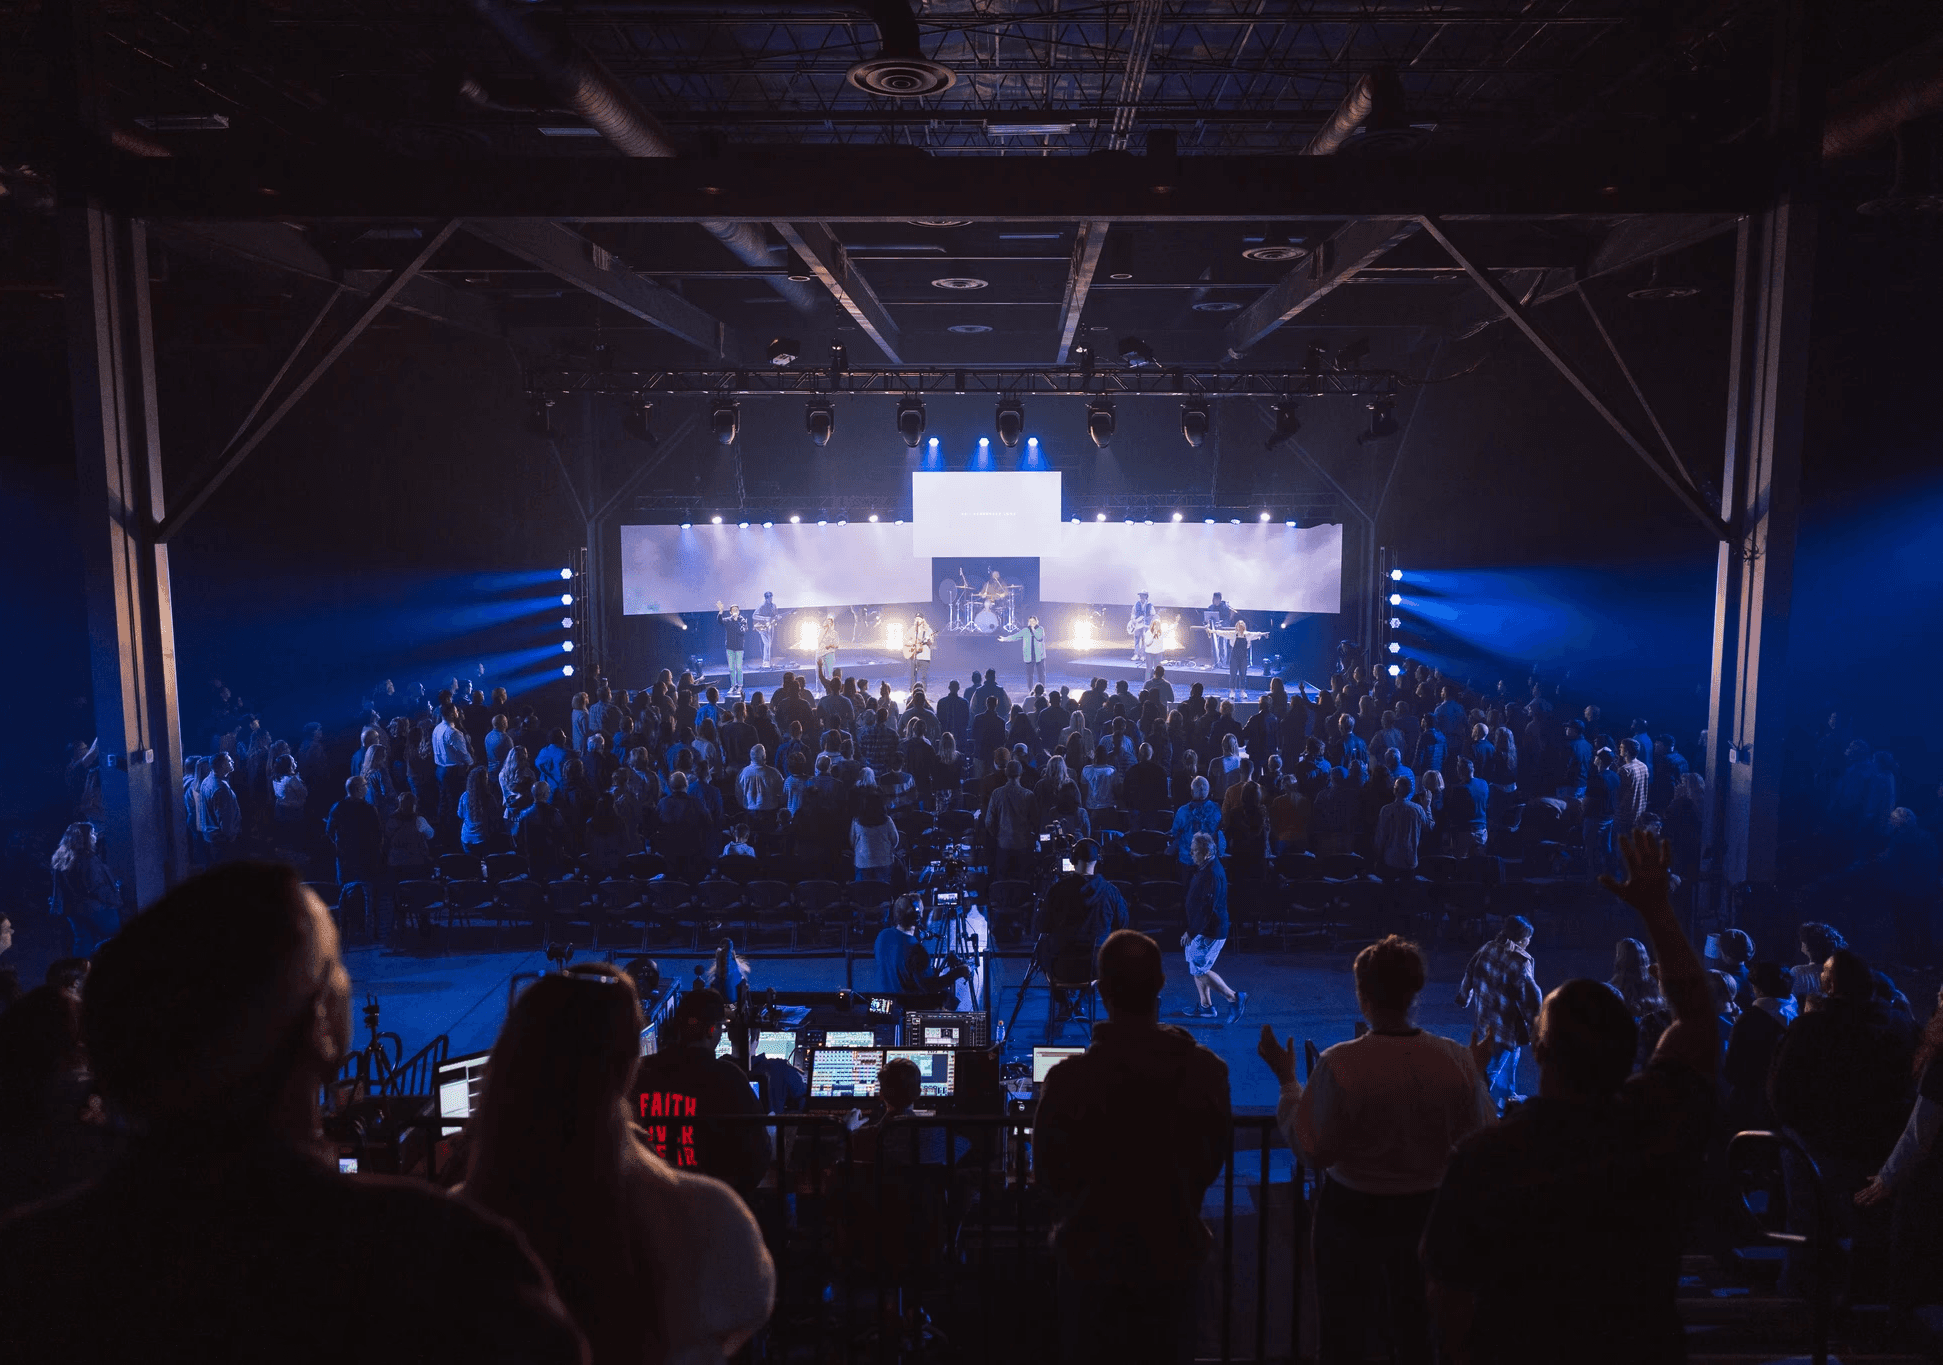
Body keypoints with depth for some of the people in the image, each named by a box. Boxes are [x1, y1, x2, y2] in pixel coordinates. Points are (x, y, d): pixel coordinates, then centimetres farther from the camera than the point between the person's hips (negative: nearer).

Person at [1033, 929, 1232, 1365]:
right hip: (1173, 1251, 2)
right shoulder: (1206, 1070, -16)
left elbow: (1049, 1172, -8)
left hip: (1093, 1253, -2)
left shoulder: (1069, 1078, -24)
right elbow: (1211, 1164, -1)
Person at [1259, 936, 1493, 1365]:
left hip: (1352, 1211, -3)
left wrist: (1287, 1081, -10)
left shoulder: (1338, 1065, -26)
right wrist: (1480, 1072, 10)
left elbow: (1314, 1151, -20)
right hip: (1427, 1212, 3)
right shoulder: (1458, 1060, -16)